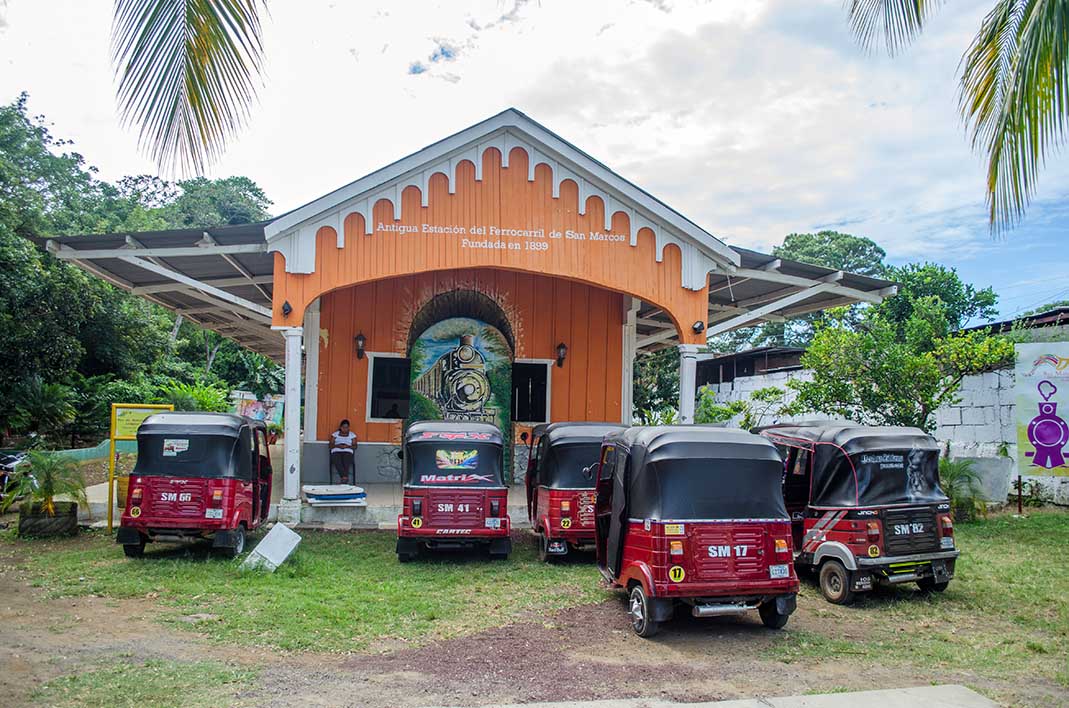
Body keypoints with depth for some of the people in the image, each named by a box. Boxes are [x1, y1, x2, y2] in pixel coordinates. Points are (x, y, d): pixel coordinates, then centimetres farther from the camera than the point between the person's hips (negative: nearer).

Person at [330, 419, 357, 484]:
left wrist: (347, 446, -11)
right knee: (337, 462, -36)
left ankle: (343, 478, -52)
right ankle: (345, 477, -50)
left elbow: (355, 446, 8)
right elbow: (331, 445, 10)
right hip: (336, 452, 0)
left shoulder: (352, 435, 16)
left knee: (346, 462, -37)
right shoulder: (335, 434, 18)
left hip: (347, 452, 0)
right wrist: (338, 445, -9)